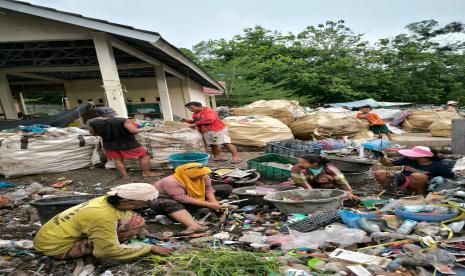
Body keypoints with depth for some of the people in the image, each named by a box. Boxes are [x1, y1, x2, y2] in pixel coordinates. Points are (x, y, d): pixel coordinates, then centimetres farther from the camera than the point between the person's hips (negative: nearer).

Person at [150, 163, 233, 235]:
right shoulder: (171, 182, -34)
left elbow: (208, 188, -10)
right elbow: (183, 199, -37)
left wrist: (213, 202, -28)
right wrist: (208, 204, -38)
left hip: (193, 197, 6)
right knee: (170, 204, -46)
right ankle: (194, 226, -58)